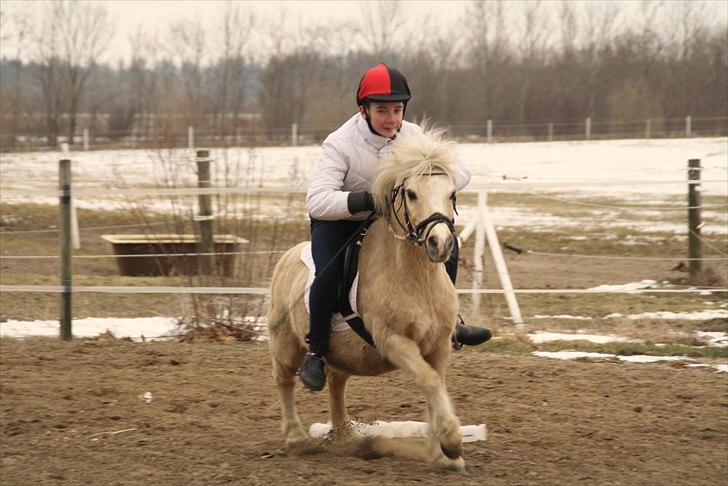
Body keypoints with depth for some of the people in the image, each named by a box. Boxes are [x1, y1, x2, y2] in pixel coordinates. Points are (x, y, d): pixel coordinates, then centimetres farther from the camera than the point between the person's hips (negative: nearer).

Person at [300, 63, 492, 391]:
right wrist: (367, 200, -48)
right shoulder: (340, 144, -26)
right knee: (329, 274, -32)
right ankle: (315, 354, -14)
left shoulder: (411, 136, -11)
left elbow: (459, 171, -12)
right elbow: (317, 201, -36)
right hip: (339, 222, -5)